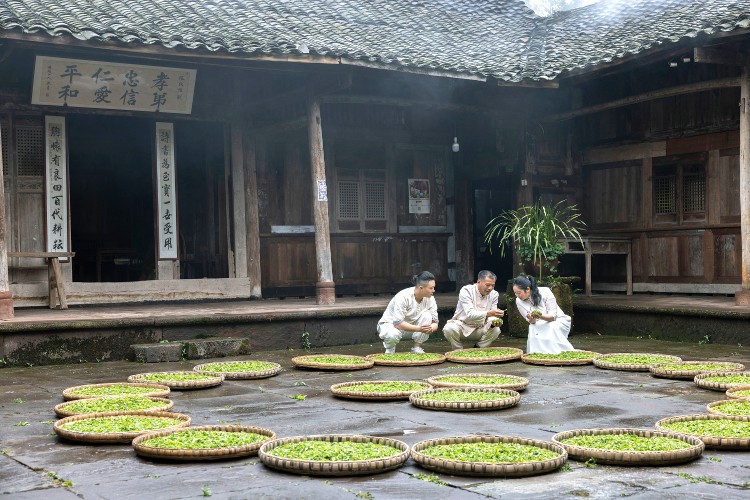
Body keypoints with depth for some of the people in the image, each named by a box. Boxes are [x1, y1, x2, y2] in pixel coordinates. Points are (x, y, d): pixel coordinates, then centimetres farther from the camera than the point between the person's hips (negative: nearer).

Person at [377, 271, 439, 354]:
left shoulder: (430, 298, -14)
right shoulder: (403, 296, -30)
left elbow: (435, 323, -11)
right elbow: (397, 323, -34)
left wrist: (431, 328, -37)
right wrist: (418, 328, -45)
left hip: (411, 324, 5)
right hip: (390, 324, -5)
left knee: (427, 316, -23)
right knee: (393, 334, -40)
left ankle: (417, 348, -10)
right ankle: (390, 349, -3)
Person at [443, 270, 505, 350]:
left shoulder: (494, 295, -3)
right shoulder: (466, 291, -19)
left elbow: (492, 316, -6)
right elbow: (470, 314, -31)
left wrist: (494, 321, -32)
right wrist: (489, 313, -47)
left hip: (480, 329, 3)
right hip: (462, 325, -3)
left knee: (496, 330, -25)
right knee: (449, 328, -34)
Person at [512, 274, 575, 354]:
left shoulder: (545, 292, -21)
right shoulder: (519, 301, -11)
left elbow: (553, 316, -20)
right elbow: (531, 322, -9)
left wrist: (540, 316, -42)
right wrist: (531, 319, -35)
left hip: (559, 321, -2)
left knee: (551, 327, -35)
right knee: (533, 329, -30)